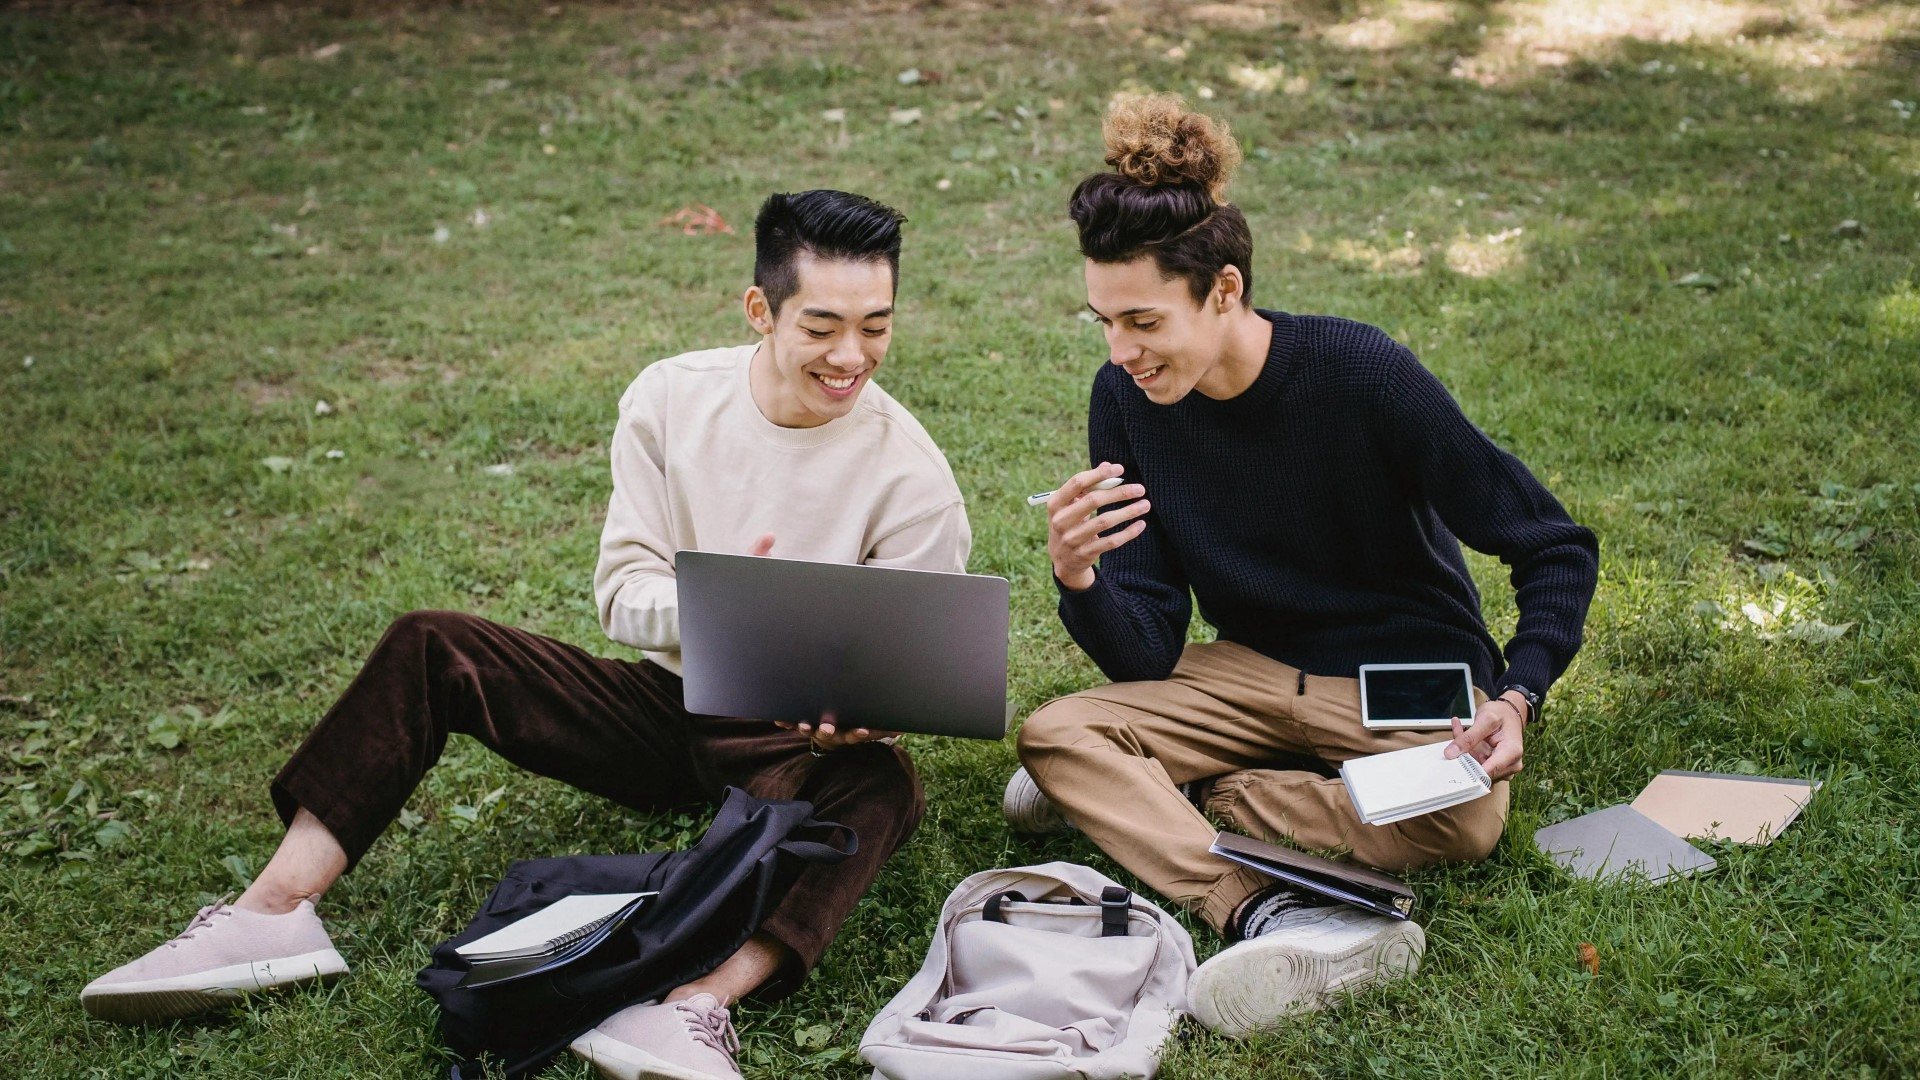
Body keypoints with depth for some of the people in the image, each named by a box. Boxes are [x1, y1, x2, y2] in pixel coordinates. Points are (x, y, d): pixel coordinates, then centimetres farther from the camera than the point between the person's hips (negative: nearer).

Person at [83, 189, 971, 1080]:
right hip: (665, 704, 3)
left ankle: (696, 1008, -56)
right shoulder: (671, 398, -5)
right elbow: (621, 591, -6)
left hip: (796, 743, -3)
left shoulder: (912, 476, -12)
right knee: (432, 648, -13)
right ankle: (273, 914, -21)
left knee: (880, 783, -37)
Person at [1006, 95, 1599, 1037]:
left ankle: (1140, 803, -15)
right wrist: (1080, 581, -31)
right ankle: (1276, 918, -41)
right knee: (1053, 733, -20)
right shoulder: (1126, 402, -11)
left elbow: (1555, 549, -14)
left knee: (1460, 819, -34)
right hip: (1254, 670, 3)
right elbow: (1147, 659, -10)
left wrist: (1518, 697, -30)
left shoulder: (1362, 374, -22)